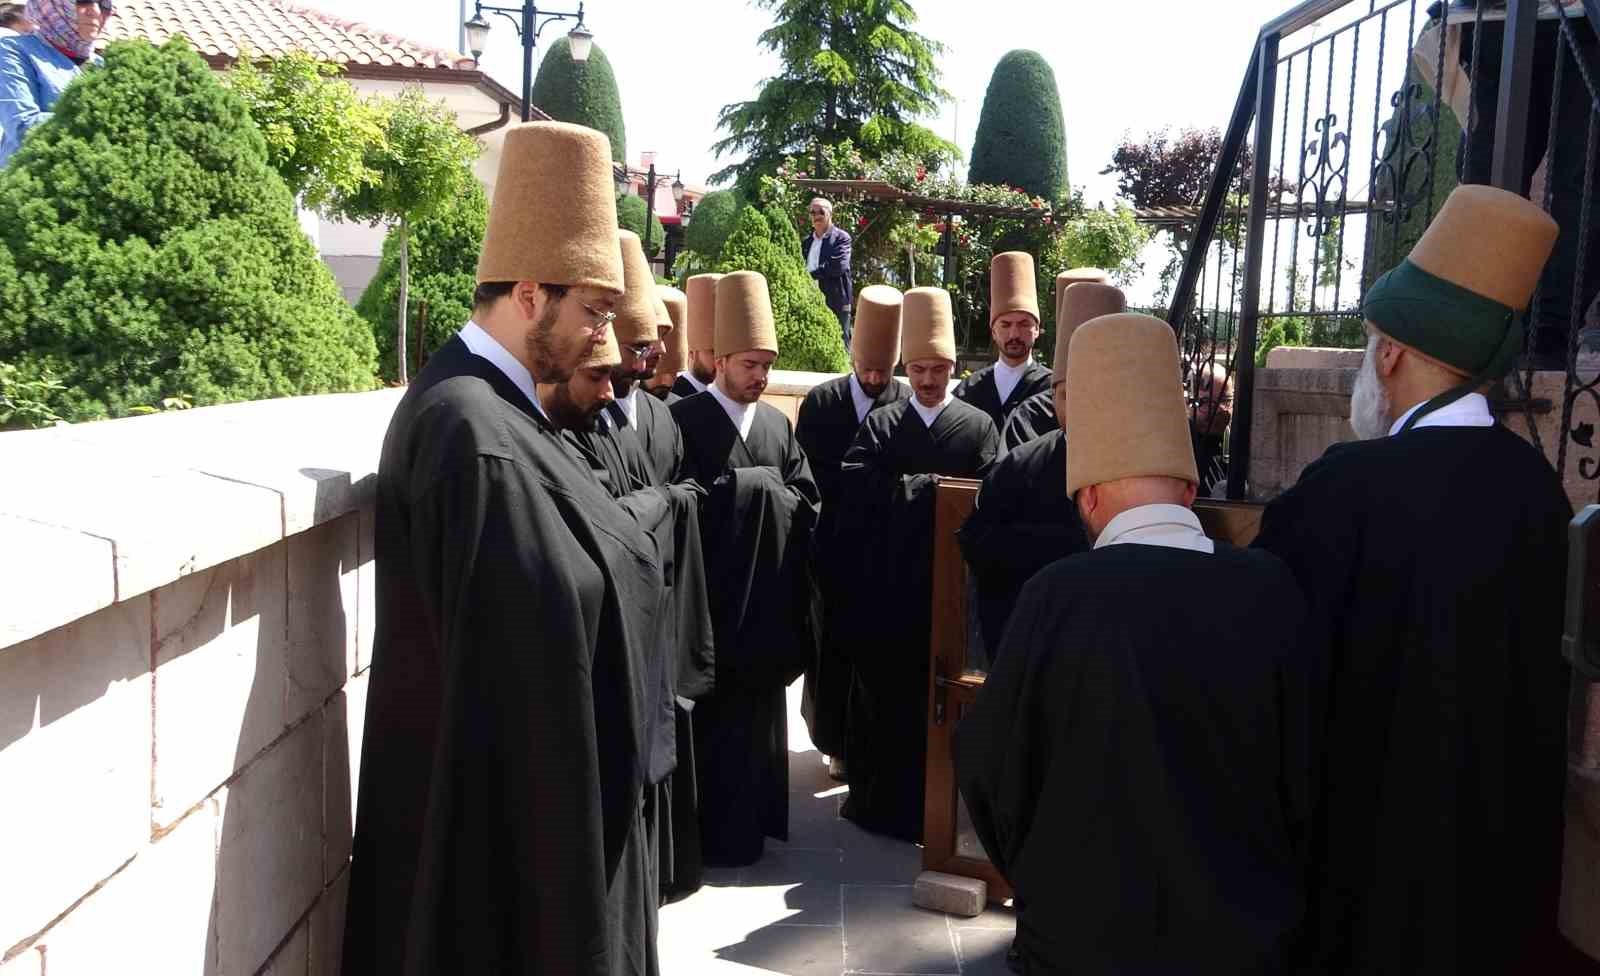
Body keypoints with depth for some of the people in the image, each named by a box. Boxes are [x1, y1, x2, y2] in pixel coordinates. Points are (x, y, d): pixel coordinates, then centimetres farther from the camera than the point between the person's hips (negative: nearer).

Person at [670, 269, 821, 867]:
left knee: (757, 712, 11)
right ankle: (711, 830, 10)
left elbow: (807, 500, 11)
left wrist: (769, 496, -8)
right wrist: (756, 488, -13)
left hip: (769, 597, 6)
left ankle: (750, 822, 22)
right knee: (711, 716, -1)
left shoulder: (777, 423, 11)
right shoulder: (684, 421, -7)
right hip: (710, 595, -5)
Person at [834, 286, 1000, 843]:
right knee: (880, 696, 6)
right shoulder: (879, 426, 7)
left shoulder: (980, 427, 4)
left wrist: (903, 488, -12)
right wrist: (930, 486, -11)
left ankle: (923, 806, 15)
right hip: (883, 587, 1)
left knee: (934, 699, 4)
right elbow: (853, 486, -8)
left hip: (949, 586, -1)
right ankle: (874, 794, 19)